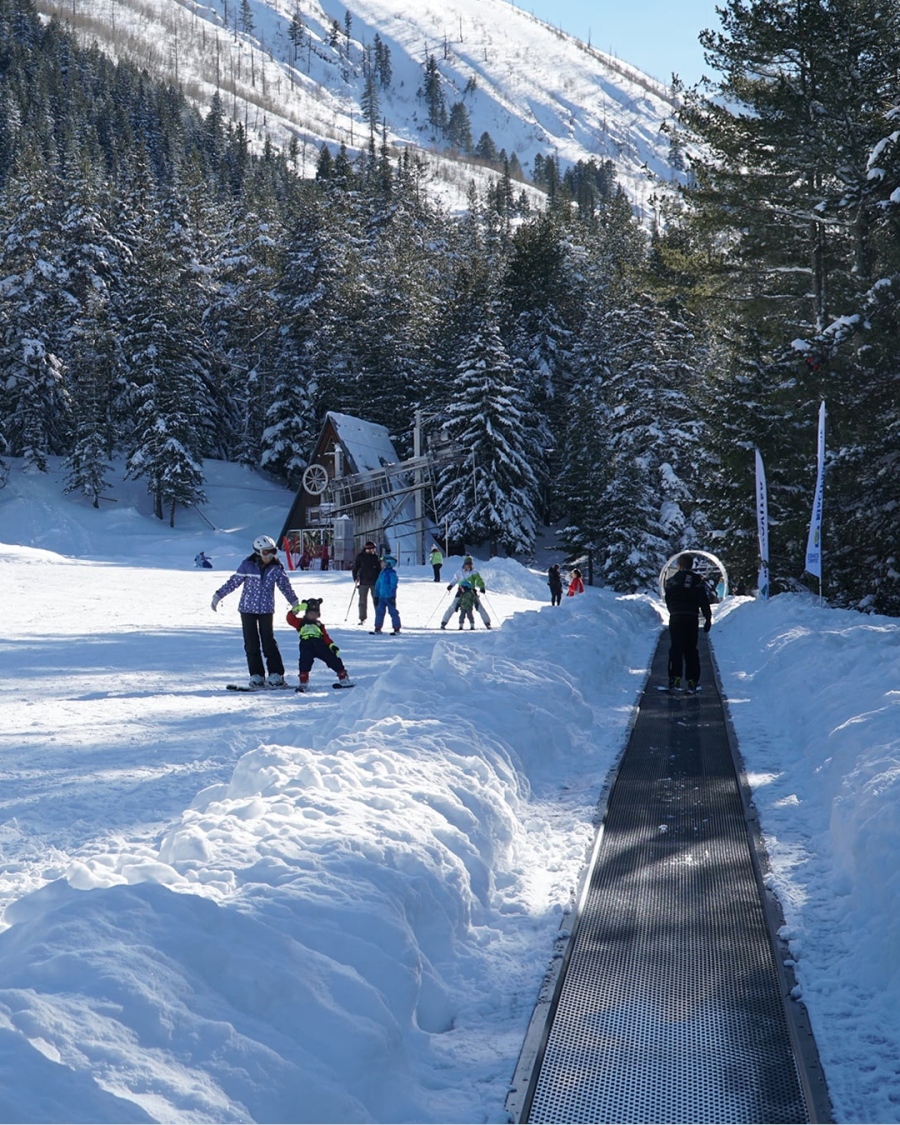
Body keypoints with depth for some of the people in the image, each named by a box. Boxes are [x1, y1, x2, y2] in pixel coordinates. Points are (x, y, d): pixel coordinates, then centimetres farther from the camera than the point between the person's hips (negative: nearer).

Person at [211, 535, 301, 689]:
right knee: (251, 643, 1)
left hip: (266, 610, 0)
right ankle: (256, 675, 6)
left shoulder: (276, 568, -2)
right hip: (247, 609, 0)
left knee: (269, 642, -5)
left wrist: (294, 602, 12)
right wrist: (218, 595, -1)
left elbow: (285, 585, 11)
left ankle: (276, 674, 0)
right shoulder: (248, 565, -8)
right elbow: (233, 582, -2)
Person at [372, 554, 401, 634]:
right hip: (382, 597, 8)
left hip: (389, 597, -8)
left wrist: (392, 596, -19)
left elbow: (393, 585, -15)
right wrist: (376, 596, 17)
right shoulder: (382, 573, 13)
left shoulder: (392, 573, -11)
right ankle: (378, 628, 14)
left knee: (393, 612, -2)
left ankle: (397, 629, 3)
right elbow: (378, 585, 19)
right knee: (379, 612, 8)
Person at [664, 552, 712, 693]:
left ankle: (675, 678, -14)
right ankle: (692, 681, 4)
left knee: (676, 648, -1)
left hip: (676, 618, -2)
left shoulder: (672, 581, -1)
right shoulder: (698, 580, 2)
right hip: (692, 618, 2)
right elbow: (704, 601, -1)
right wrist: (708, 618, 3)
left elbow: (668, 601, 5)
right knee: (691, 650, 8)